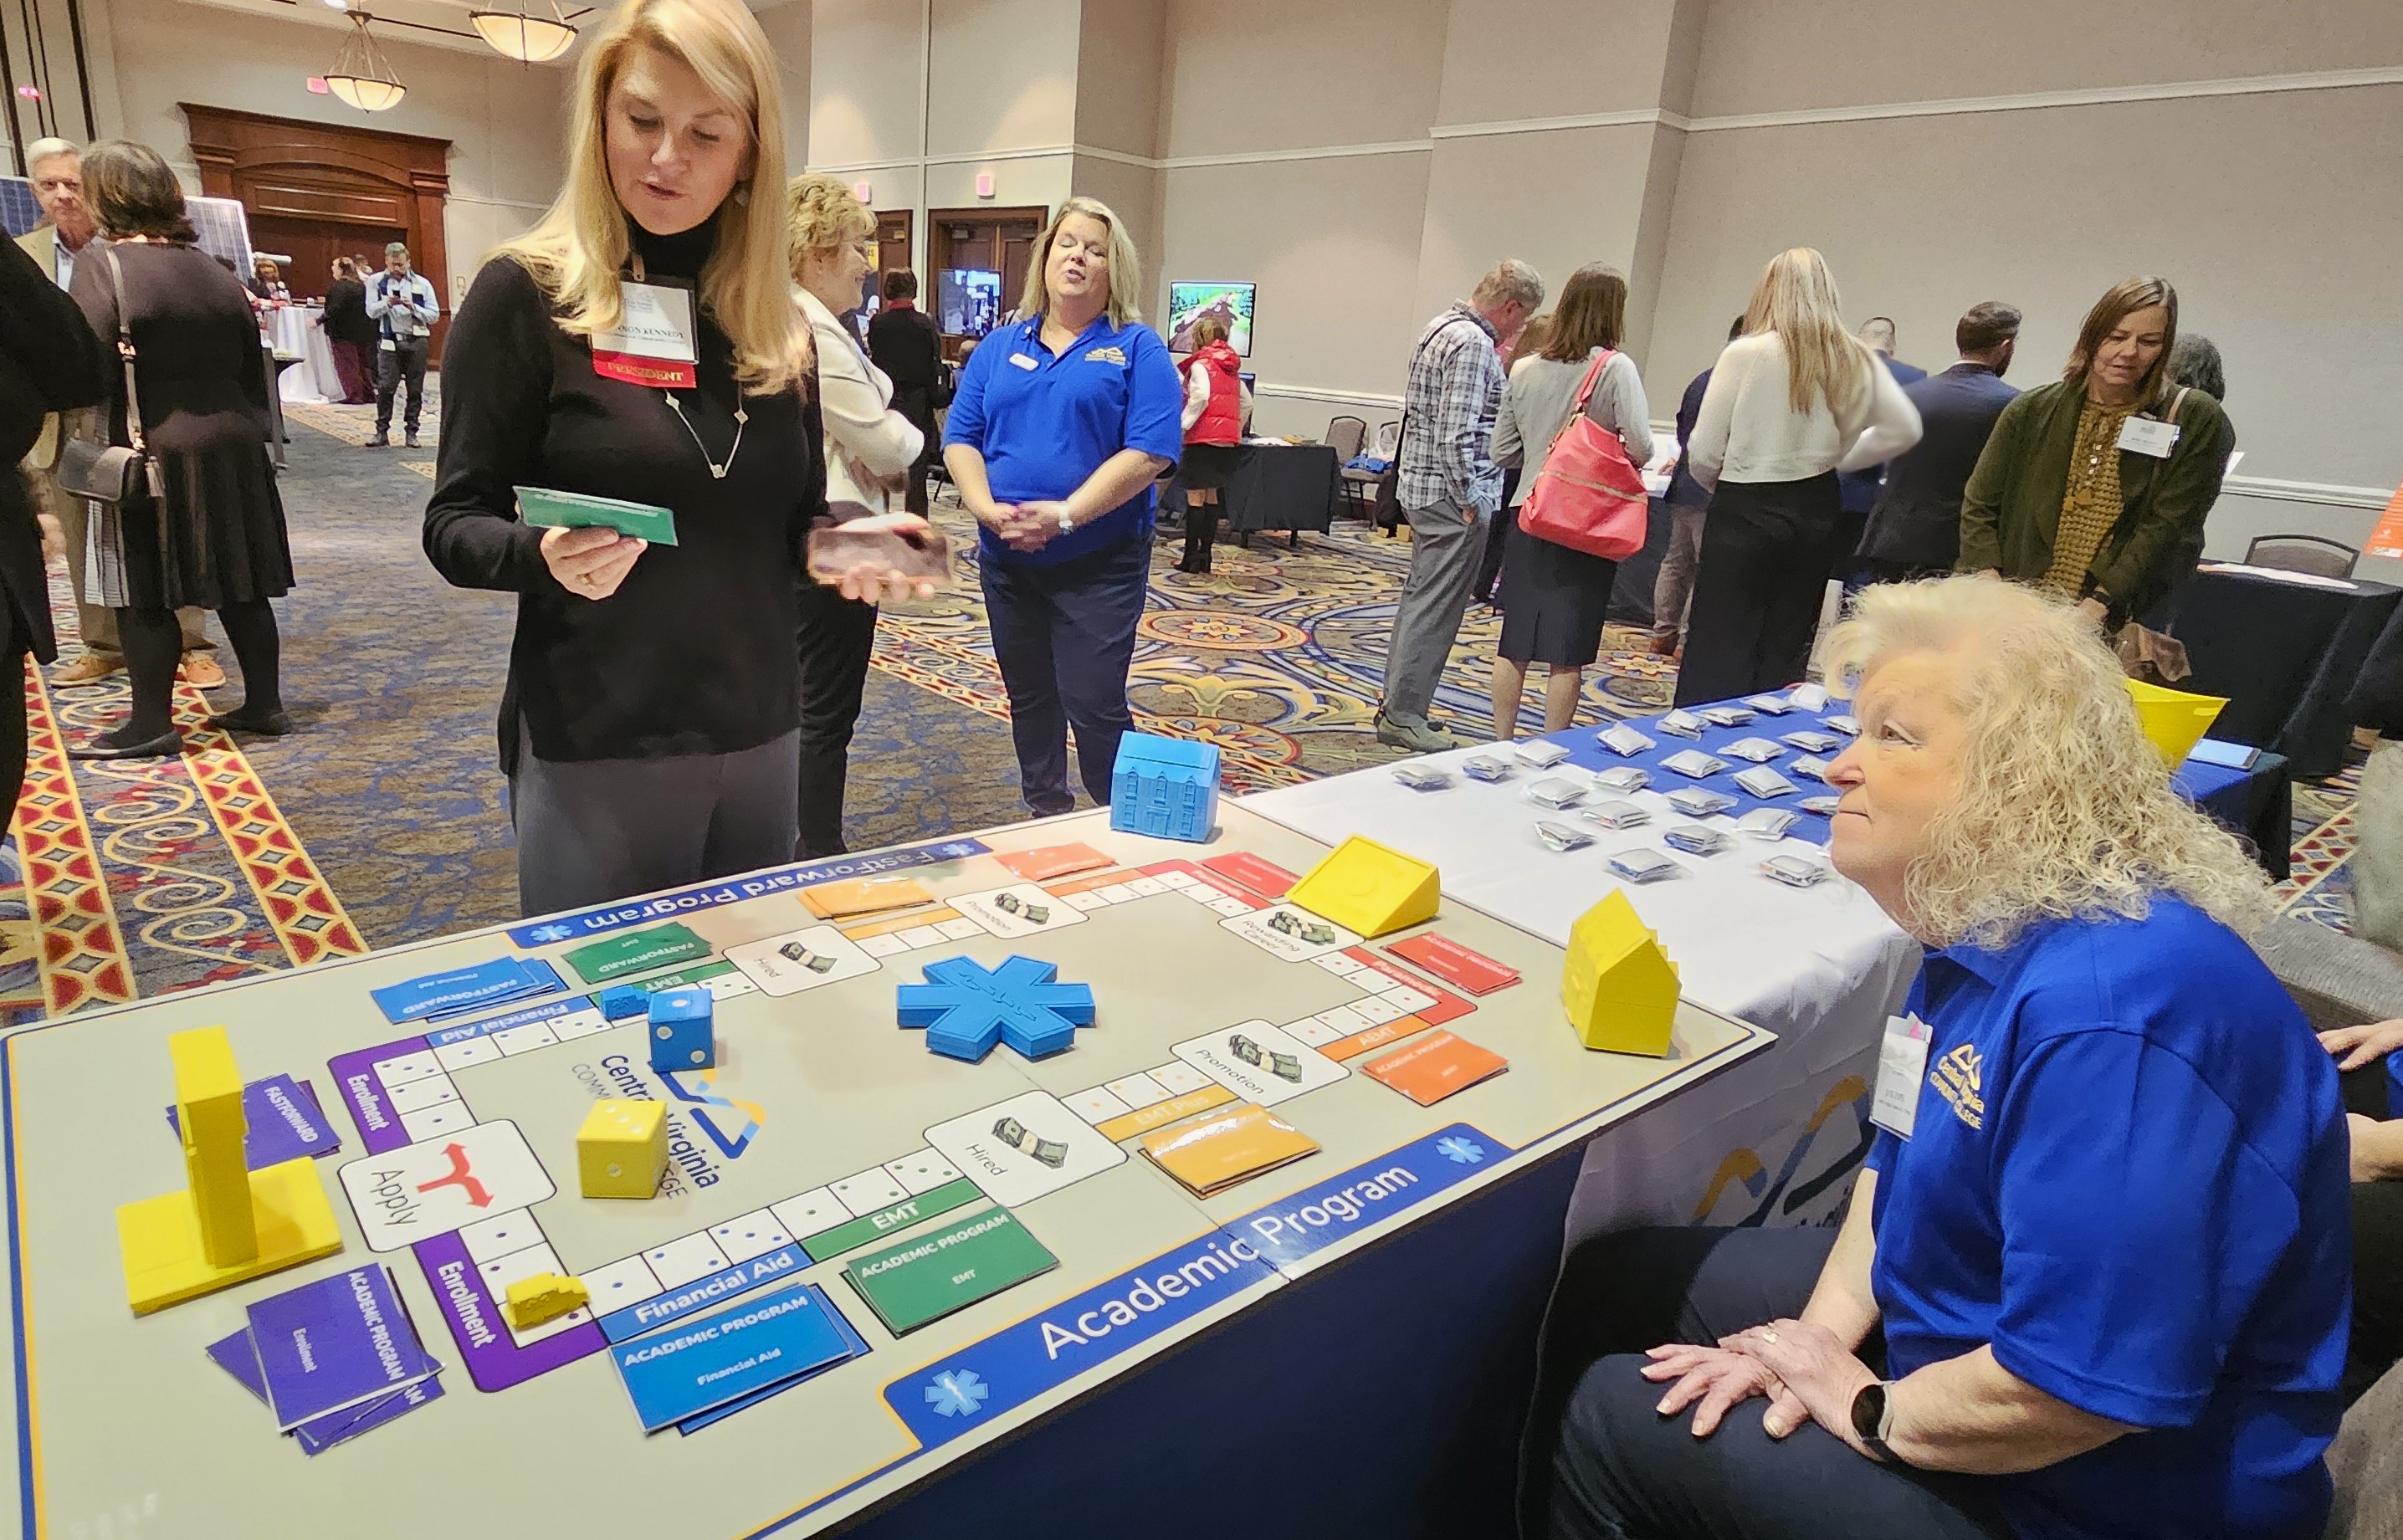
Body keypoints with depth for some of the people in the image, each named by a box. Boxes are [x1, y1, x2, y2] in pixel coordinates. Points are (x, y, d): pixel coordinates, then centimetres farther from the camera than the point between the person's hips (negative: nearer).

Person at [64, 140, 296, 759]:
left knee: (143, 594, 2)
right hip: (230, 447, 6)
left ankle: (151, 725, 8)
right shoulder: (216, 271, 10)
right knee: (238, 582, 10)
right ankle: (263, 704, 15)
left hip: (150, 454, -6)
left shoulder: (103, 265, -9)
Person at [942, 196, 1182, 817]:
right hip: (1007, 558, 5)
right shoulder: (1000, 346, 11)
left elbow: (1151, 451, -14)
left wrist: (1065, 515, -20)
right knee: (1028, 697, 14)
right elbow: (960, 438, 6)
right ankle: (1045, 813, 30)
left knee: (1093, 705, -6)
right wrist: (986, 508, -13)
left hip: (1100, 561, -4)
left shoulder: (1137, 348, -2)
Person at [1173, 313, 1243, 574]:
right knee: (1211, 495, 13)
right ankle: (1205, 554, 16)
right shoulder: (1231, 367, 16)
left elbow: (1200, 397, -21)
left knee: (1195, 496, -3)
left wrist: (1181, 425, -16)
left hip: (1204, 437, -8)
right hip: (1227, 439, 8)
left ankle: (1192, 555, -3)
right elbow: (1245, 401, 18)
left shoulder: (1200, 364, -7)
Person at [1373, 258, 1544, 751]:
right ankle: (1403, 715, 3)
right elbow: (1457, 433, -24)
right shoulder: (1474, 344, -17)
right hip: (1452, 494, -10)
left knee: (1420, 599, 16)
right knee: (1435, 607, -4)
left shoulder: (1442, 326, 14)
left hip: (1421, 484, 10)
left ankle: (1397, 702, 25)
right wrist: (1472, 500, -19)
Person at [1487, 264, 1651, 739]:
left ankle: (1501, 745, 19)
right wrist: (1618, 459, 3)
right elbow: (1640, 446, -17)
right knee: (1567, 655, 3)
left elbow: (1501, 452, 8)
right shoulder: (1615, 367, -9)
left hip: (1530, 517, 4)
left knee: (1514, 644, 11)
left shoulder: (1524, 369, 4)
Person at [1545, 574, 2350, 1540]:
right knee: (1612, 1280, 11)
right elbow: (1905, 1153, 9)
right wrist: (1823, 1328, -4)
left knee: (1620, 1417, -8)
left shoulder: (2113, 1013, -35)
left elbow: (2084, 1386, -35)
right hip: (1954, 1318, 9)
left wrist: (1861, 1408, -17)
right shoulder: (1989, 932, -1)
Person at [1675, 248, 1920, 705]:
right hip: (1818, 512, 5)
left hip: (1744, 513, -4)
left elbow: (1704, 453, -8)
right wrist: (1838, 458, 17)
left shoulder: (1746, 353, -10)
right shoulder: (1857, 360, 3)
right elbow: (1906, 429, 10)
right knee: (1784, 660, 13)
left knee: (1716, 665, 1)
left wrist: (1718, 484, 12)